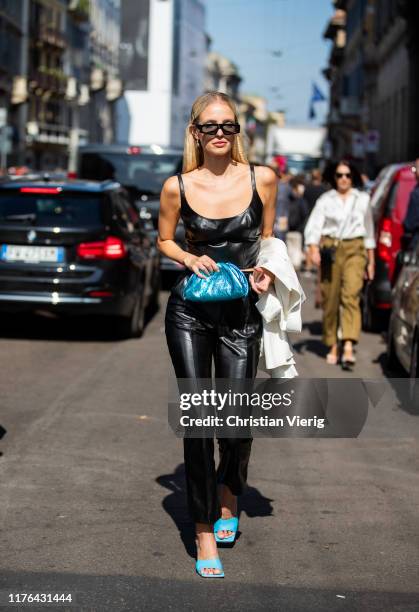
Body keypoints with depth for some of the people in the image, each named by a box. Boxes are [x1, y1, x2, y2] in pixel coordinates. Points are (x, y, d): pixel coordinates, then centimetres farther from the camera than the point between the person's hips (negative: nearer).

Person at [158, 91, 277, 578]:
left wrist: (266, 271, -4)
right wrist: (190, 258, -7)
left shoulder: (261, 179, -1)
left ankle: (228, 493, 33)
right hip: (189, 312, 0)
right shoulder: (177, 187, -3)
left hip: (241, 314, 1)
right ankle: (204, 532, 10)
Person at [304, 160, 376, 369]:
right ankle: (332, 347, 18)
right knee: (330, 300, 2)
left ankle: (348, 347, -27)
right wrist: (313, 249, -20)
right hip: (330, 250, 0)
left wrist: (371, 259, 19)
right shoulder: (325, 200, 6)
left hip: (355, 250, 0)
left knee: (351, 295, -18)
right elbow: (313, 226, -3)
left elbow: (369, 230, 19)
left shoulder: (363, 199, 12)